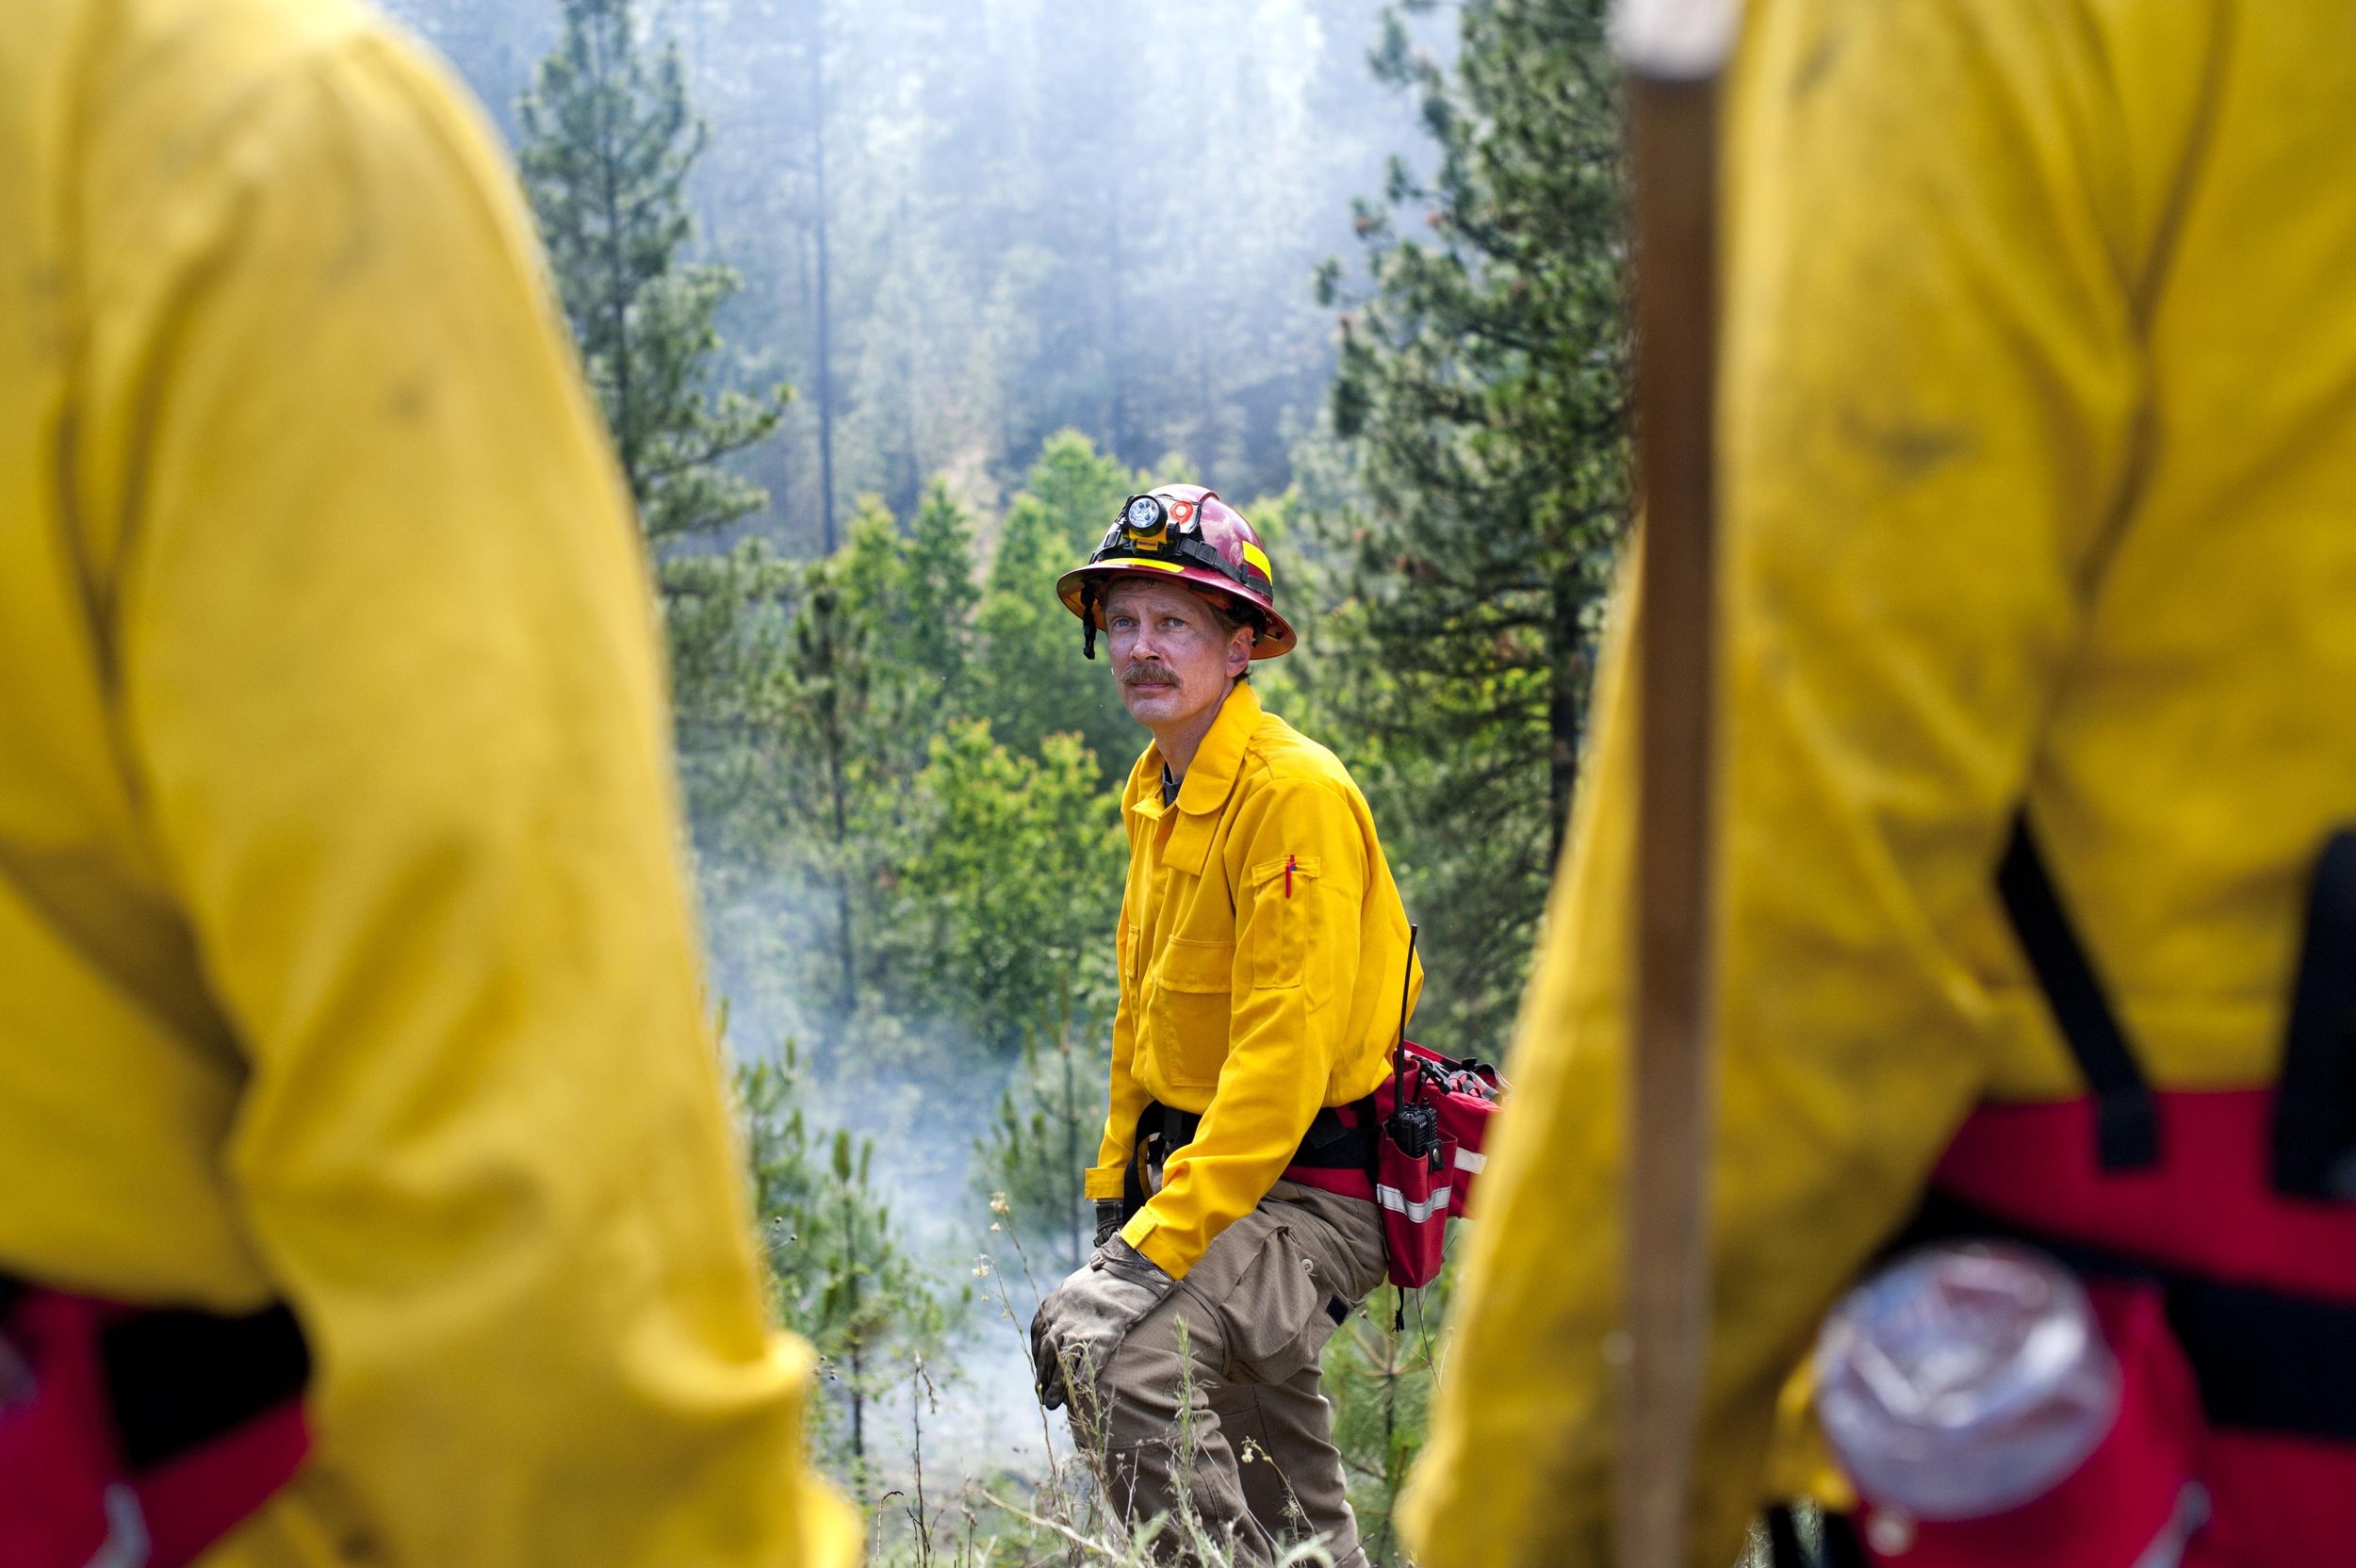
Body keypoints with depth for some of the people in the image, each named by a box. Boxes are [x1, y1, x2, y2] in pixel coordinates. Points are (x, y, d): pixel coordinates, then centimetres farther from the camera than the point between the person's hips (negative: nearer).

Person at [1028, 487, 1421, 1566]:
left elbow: (1285, 1049, -26)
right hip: (1198, 1172, 9)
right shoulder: (1153, 791, 9)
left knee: (1104, 1337, -29)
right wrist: (1117, 1185, 12)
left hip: (1308, 1200, -9)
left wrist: (1162, 1244, -28)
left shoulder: (1296, 791, -20)